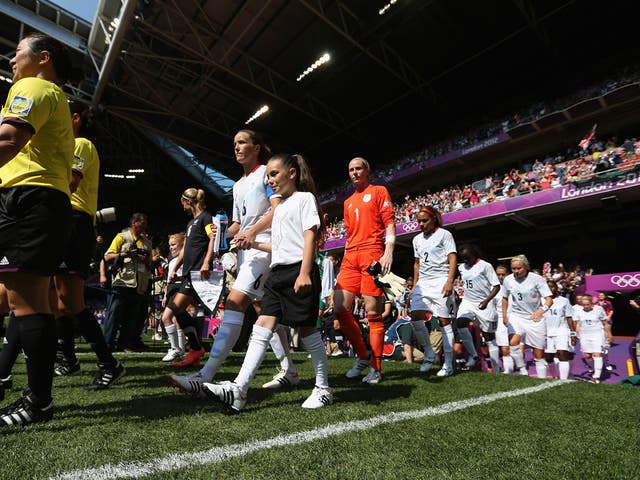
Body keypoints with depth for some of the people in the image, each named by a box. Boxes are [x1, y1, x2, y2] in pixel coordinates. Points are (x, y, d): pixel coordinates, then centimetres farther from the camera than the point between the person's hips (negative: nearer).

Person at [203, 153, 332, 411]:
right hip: (278, 273, 8)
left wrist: (304, 273, -20)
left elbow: (310, 237, -10)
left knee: (307, 328, -1)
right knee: (262, 326, -3)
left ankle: (323, 389, 15)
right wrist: (254, 243, 15)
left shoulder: (304, 198, 1)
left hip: (299, 270, -8)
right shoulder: (279, 207, 24)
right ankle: (238, 390, -5)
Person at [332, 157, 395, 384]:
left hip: (372, 253, -6)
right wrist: (346, 257, 17)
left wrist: (388, 252, -15)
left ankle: (376, 368, 5)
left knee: (373, 312, -6)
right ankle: (362, 354, 14)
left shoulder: (379, 191, 8)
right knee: (339, 307, -5)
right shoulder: (348, 202, 25)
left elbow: (389, 223, -2)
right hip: (351, 255, 6)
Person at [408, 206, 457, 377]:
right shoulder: (417, 239, 17)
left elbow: (453, 259, -7)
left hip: (440, 281, -5)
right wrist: (414, 286, 16)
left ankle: (448, 364, 5)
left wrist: (450, 281, -18)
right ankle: (429, 354, 11)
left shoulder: (444, 234, 0)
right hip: (422, 283, 5)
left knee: (444, 320, -4)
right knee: (415, 318, -8)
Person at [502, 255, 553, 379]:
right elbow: (505, 298, 13)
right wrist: (504, 316, 12)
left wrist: (541, 310, -37)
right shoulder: (508, 280, -3)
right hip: (516, 316, 2)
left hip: (535, 319, -1)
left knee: (539, 354, 7)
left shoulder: (537, 279, -13)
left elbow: (549, 299, -18)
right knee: (513, 343, -26)